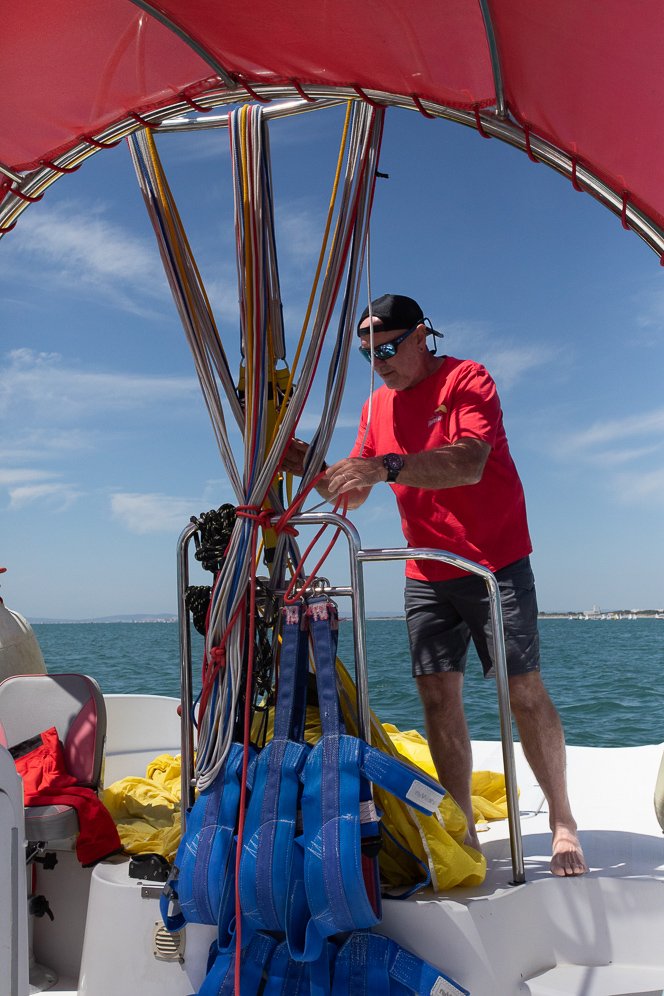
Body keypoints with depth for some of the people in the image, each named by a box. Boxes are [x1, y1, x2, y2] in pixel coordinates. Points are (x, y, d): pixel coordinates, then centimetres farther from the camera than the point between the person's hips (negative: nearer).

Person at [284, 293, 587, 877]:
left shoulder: (466, 380, -9)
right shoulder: (377, 406, 10)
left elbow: (468, 464, -26)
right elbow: (353, 495, 6)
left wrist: (387, 465, -37)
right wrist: (311, 467, -12)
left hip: (495, 562, -5)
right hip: (427, 575, 5)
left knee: (524, 691, -3)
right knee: (439, 697, 1)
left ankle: (563, 823, 13)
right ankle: (463, 832, 11)